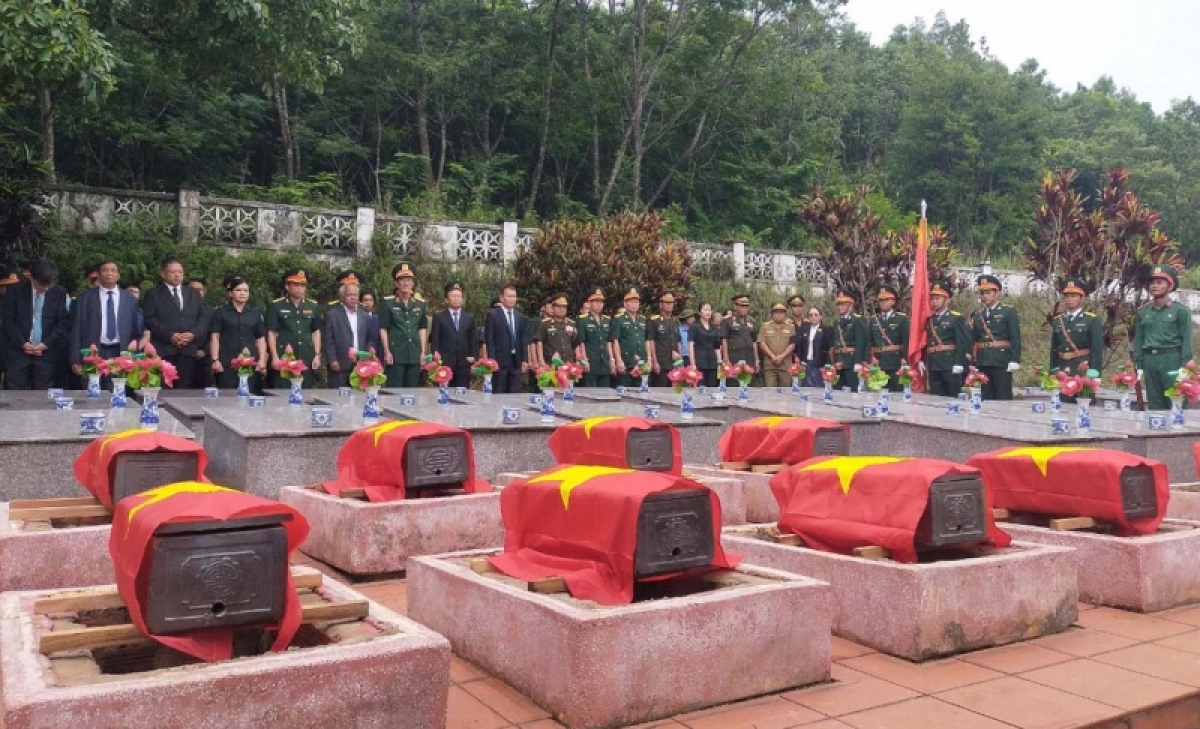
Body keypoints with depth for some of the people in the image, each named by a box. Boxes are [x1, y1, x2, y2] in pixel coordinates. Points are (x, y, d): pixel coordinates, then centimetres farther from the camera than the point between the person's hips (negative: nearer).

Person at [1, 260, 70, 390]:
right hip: (18, 351, 0)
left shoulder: (60, 293, 1)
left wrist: (46, 344, -7)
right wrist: (22, 343, -8)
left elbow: (63, 321, 1)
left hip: (47, 352, 0)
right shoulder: (15, 291, 1)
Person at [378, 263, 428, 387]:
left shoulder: (420, 304, 10)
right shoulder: (388, 303, -1)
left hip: (415, 355, 4)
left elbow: (423, 329, 13)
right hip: (395, 354, -4)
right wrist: (386, 351, -8)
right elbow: (383, 329, -2)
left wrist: (423, 351, 7)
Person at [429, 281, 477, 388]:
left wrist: (473, 361, 3)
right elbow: (434, 341, 1)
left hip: (464, 365, 3)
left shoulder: (469, 318, 15)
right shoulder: (439, 317, 6)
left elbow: (474, 341, 13)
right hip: (444, 364, -2)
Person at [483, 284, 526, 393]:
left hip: (516, 361, 5)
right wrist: (492, 360, -14)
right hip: (499, 360, -5)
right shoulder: (492, 314, -2)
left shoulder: (520, 317, 14)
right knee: (498, 394, -3)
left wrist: (524, 359, 8)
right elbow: (489, 340, -7)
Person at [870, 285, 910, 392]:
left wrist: (904, 361, -12)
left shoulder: (902, 318, 2)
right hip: (878, 364, 3)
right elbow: (870, 342, 10)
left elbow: (906, 342, -4)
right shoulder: (873, 320, 14)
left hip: (896, 364, -3)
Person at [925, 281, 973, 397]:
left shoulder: (956, 318, -4)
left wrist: (959, 363, -19)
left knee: (953, 397, -1)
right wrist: (922, 360, 8)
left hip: (951, 366, -6)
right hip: (933, 366, 6)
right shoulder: (929, 319, 15)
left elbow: (963, 342, -12)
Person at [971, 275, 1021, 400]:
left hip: (1002, 363, -5)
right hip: (982, 364, 5)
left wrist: (1014, 361, -15)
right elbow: (973, 340, 12)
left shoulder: (1009, 312, 1)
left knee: (1004, 398, -2)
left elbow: (1015, 339, -6)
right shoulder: (977, 315, 15)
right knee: (986, 399, 7)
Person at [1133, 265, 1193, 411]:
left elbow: (1186, 341, -4)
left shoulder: (1181, 310, -1)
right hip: (1149, 360, 4)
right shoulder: (1143, 312, 11)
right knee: (1154, 403, 9)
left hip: (1172, 360, -4)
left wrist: (1184, 367, -11)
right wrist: (1139, 366, 8)